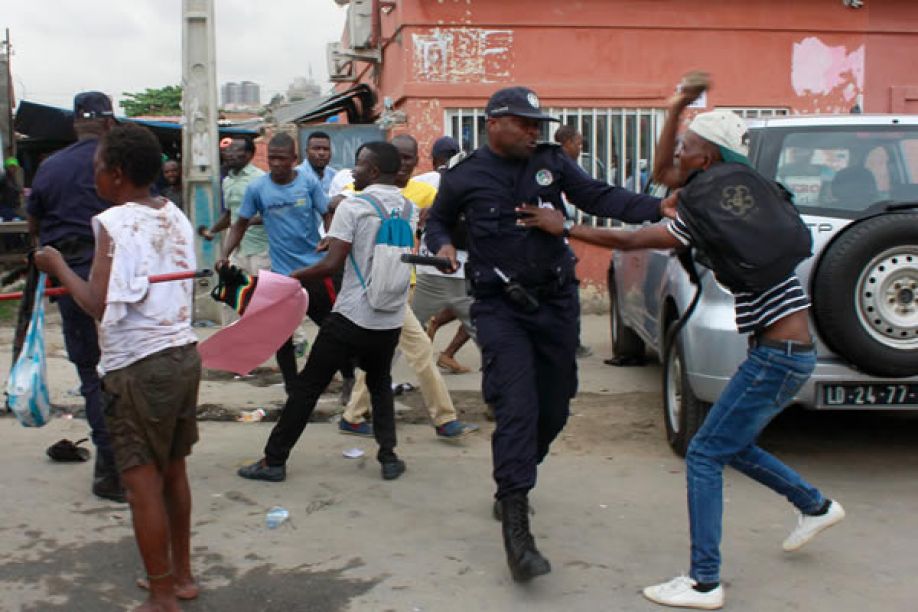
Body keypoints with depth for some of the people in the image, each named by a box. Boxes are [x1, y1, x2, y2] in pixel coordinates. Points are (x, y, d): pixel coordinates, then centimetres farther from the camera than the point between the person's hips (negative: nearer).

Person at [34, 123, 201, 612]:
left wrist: (58, 266, -6)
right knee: (173, 471, 19)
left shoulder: (115, 223, -14)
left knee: (143, 483, 2)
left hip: (139, 368, -8)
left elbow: (99, 305, -19)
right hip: (183, 354, 8)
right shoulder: (175, 217, 7)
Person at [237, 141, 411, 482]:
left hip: (352, 316, -5)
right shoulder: (407, 208, 6)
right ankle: (388, 456, 13)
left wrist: (296, 276, -3)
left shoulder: (352, 206, -12)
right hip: (391, 319, 5)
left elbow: (332, 264, -18)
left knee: (307, 385, 5)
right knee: (380, 384, 24)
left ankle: (274, 460, 11)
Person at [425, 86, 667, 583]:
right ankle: (515, 527, -13)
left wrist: (657, 209, -16)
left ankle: (513, 481, 37)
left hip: (556, 301, 4)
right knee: (517, 409, -16)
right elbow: (437, 220, 15)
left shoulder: (552, 163, 4)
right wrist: (442, 245, -7)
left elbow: (599, 197, -2)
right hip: (500, 308, -4)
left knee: (554, 408, 10)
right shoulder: (464, 177, -1)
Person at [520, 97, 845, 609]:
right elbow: (663, 173, 24)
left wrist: (564, 227, -8)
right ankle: (816, 506, 40)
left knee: (705, 455, -6)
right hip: (787, 353, 10)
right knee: (733, 446, 23)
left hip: (779, 356, -10)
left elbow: (629, 241, -15)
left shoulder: (714, 210, -18)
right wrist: (677, 111, 16)